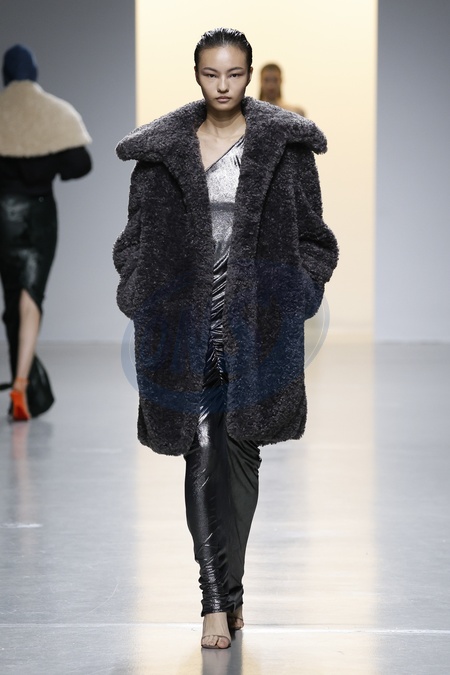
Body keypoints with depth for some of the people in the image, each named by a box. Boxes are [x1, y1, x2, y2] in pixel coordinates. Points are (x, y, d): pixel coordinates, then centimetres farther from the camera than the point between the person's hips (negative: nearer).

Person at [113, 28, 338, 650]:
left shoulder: (285, 147, 3)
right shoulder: (162, 150, 6)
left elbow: (311, 236, 6)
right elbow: (138, 236, 11)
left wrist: (290, 301, -4)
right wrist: (145, 306, 2)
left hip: (256, 325, -1)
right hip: (186, 327, 1)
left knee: (239, 452, 2)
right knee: (202, 456, -2)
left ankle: (224, 591, 16)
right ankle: (219, 599, 1)